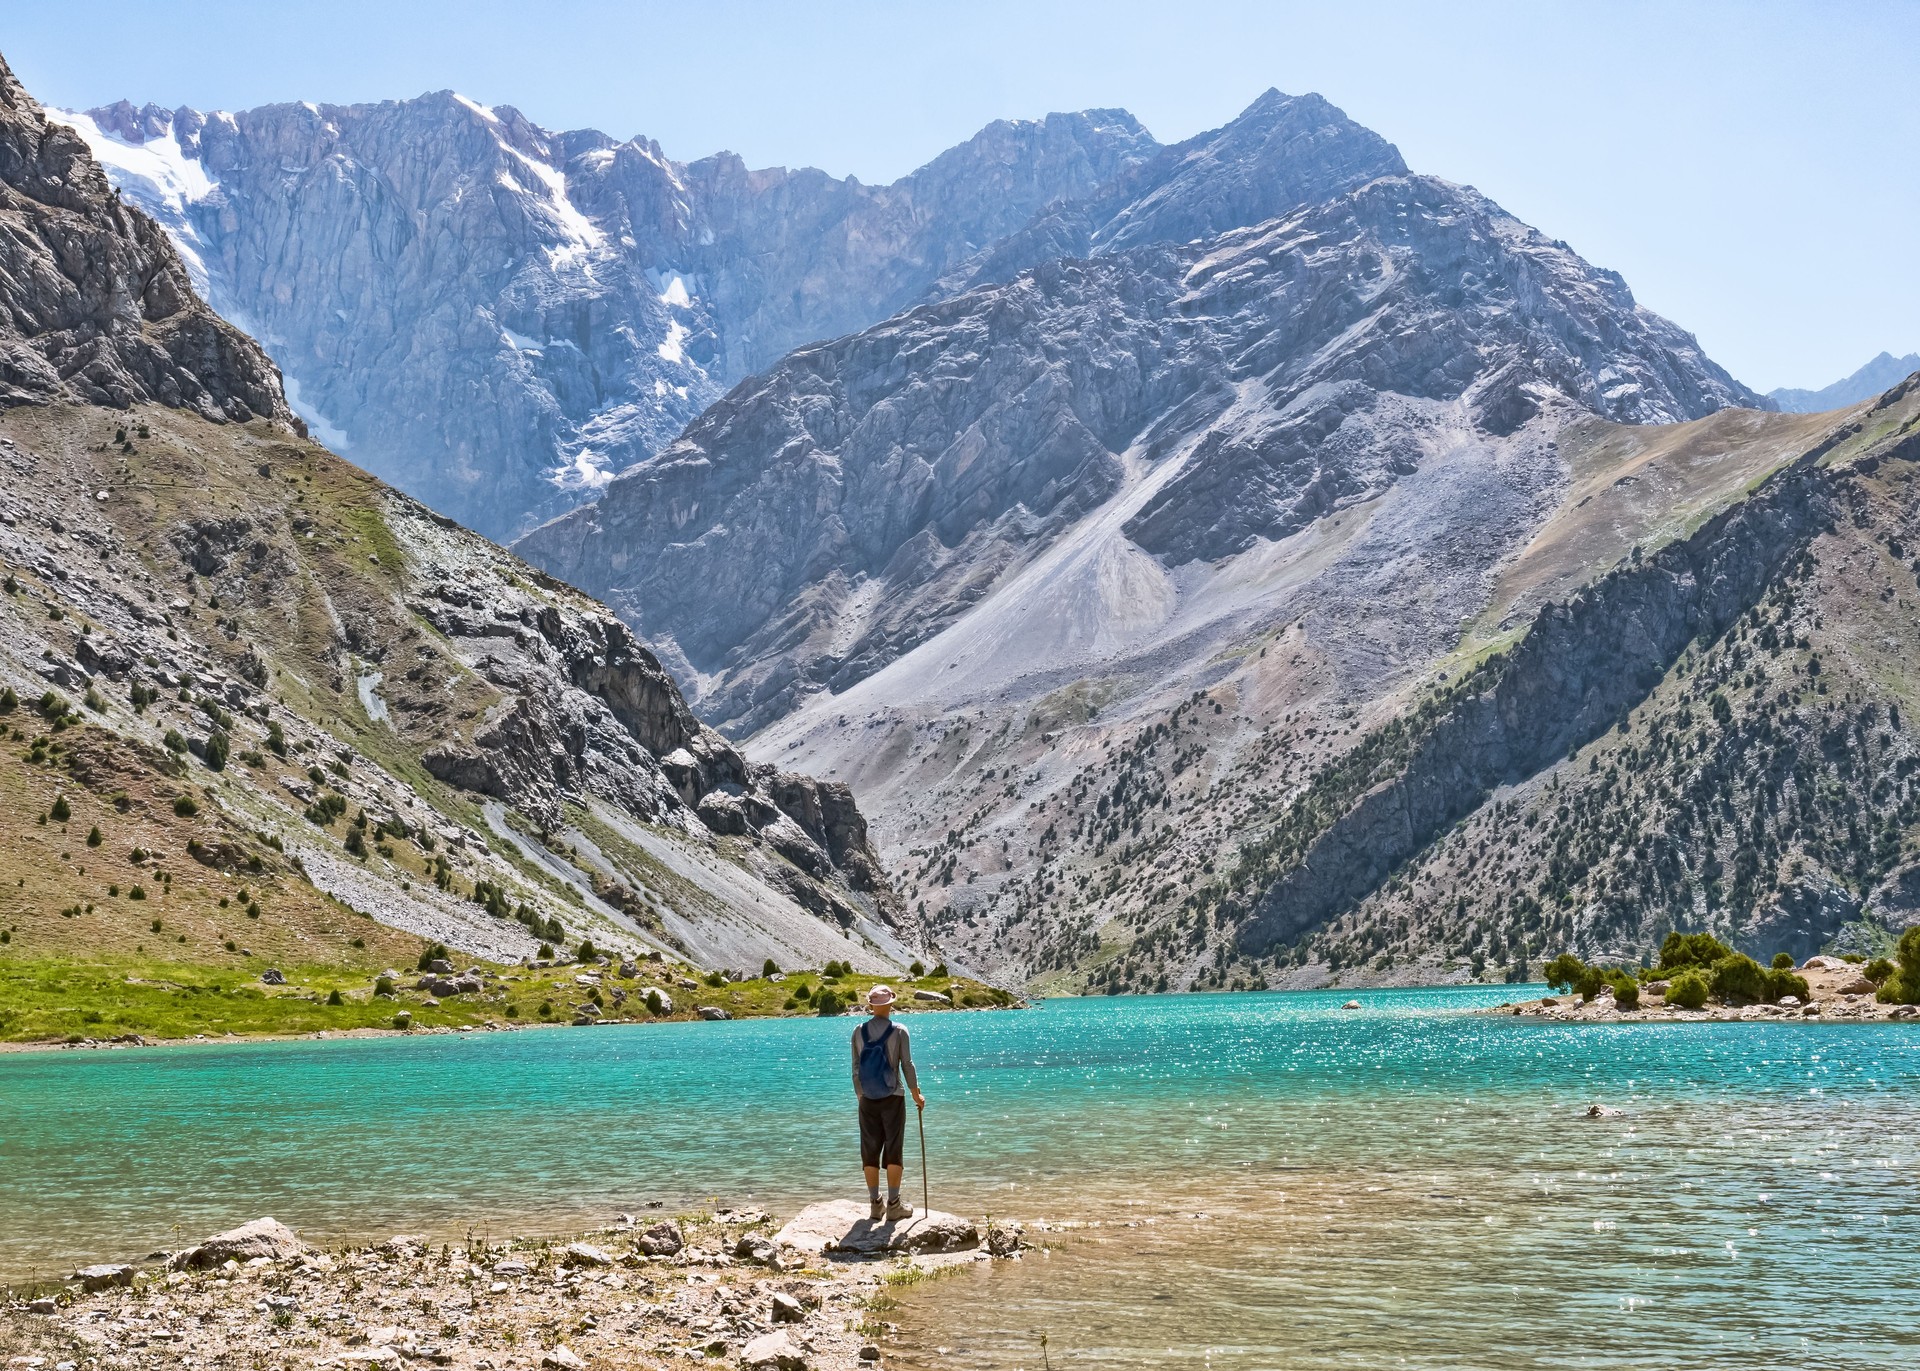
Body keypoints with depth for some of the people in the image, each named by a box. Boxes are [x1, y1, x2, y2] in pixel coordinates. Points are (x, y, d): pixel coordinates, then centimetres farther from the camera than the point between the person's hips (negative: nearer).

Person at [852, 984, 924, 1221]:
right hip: (893, 1098, -2)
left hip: (868, 1100, 3)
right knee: (894, 1151, 3)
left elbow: (856, 1069, 4)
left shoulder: (859, 1032, 1)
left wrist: (860, 1097, 14)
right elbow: (907, 1065, -5)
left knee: (870, 1152, 7)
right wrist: (916, 1094, 6)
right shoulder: (898, 1031, -7)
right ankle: (893, 1205, 3)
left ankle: (875, 1205, 11)